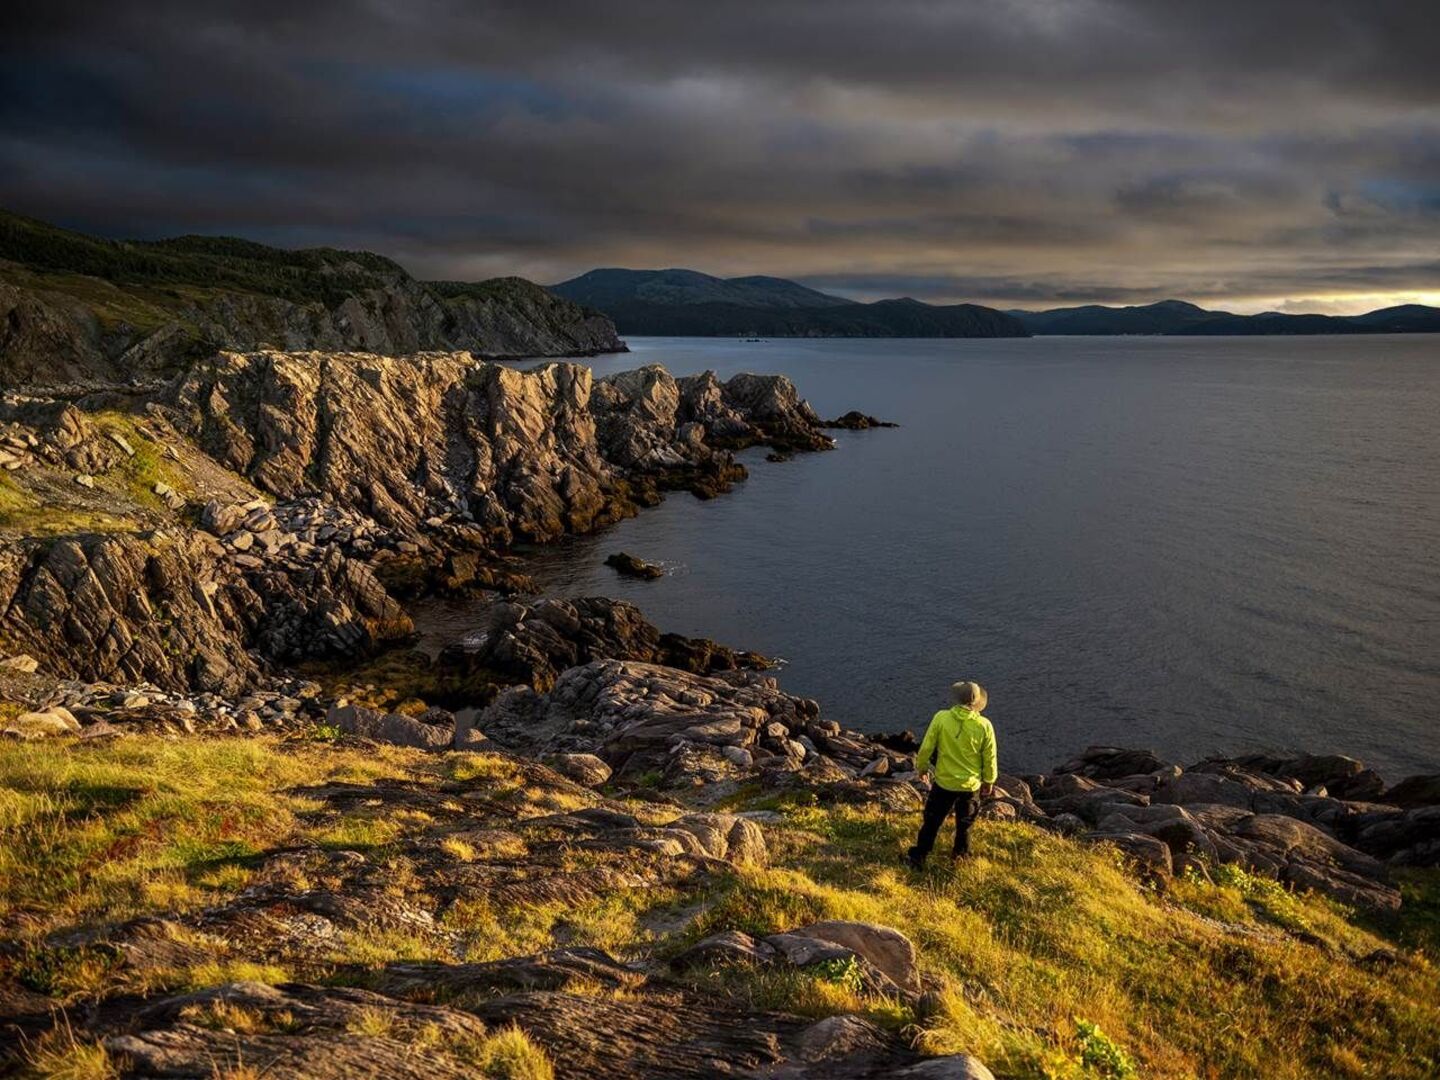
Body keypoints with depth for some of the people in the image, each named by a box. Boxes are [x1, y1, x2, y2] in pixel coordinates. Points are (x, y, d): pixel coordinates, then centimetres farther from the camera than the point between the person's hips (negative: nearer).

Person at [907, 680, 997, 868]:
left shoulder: (941, 718, -18)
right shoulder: (984, 726, -16)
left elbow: (926, 748, -10)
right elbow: (990, 758, -6)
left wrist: (921, 767, 9)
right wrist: (989, 781, 11)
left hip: (944, 782, -1)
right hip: (971, 785, 1)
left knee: (932, 821, 16)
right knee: (964, 824, 24)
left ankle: (919, 857, 22)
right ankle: (961, 855, 39)